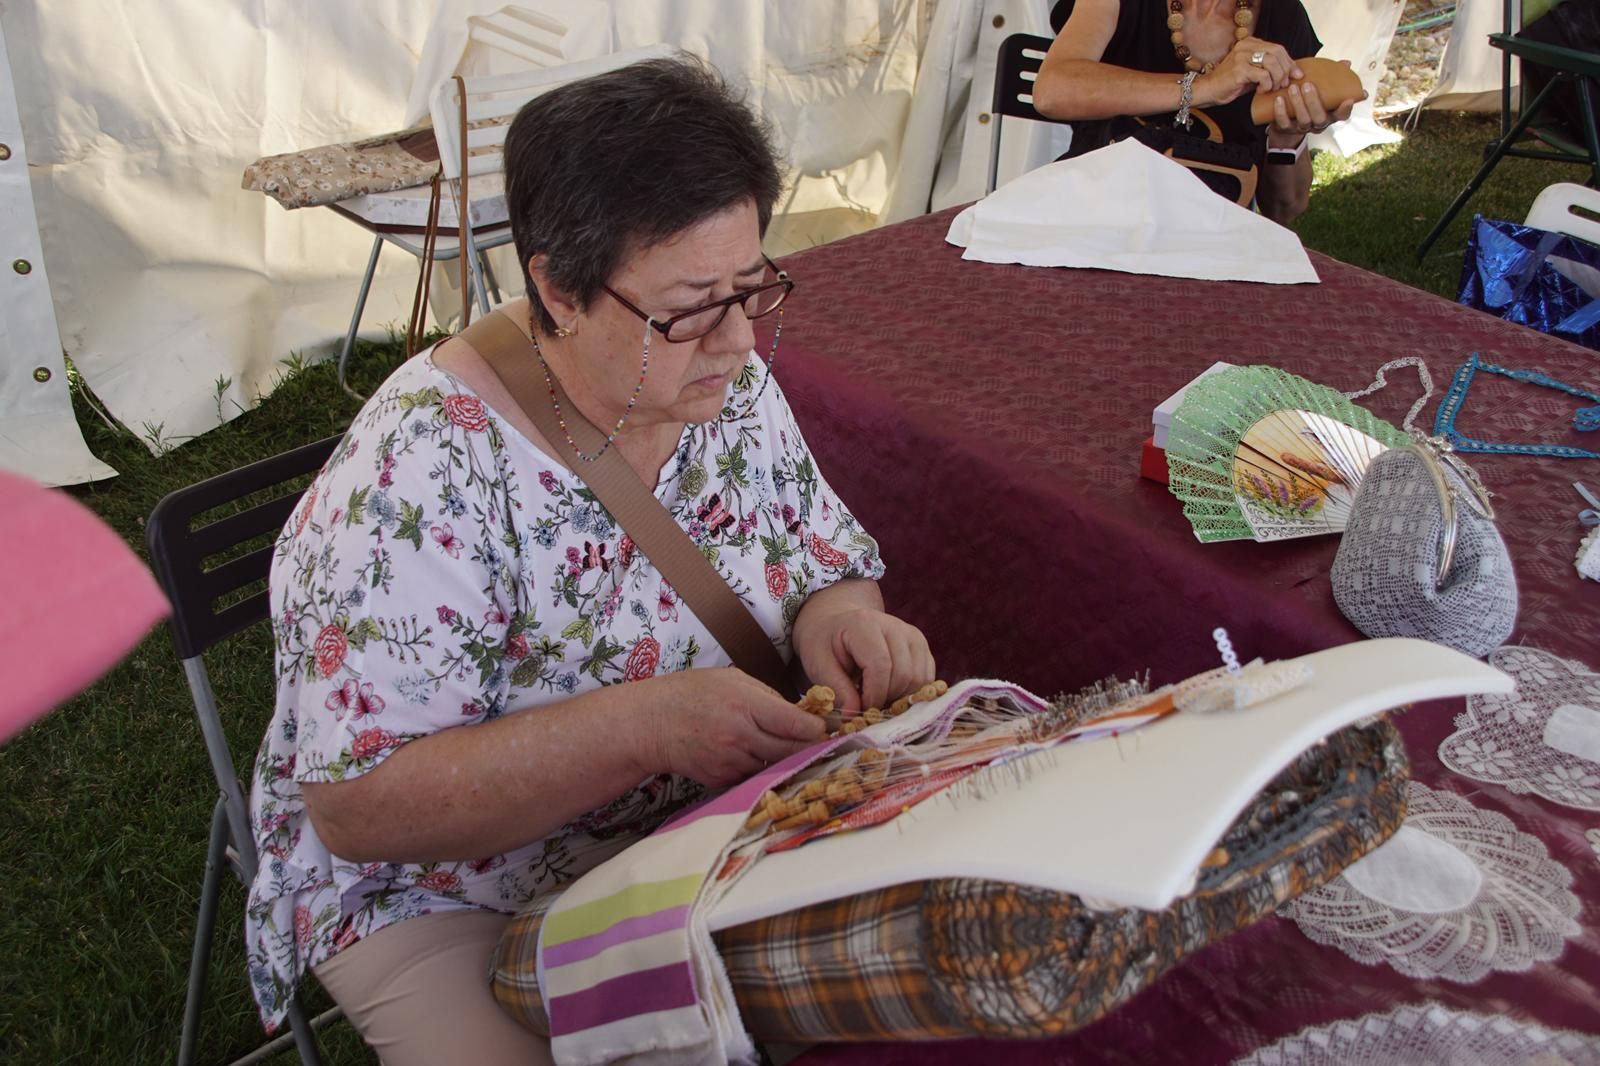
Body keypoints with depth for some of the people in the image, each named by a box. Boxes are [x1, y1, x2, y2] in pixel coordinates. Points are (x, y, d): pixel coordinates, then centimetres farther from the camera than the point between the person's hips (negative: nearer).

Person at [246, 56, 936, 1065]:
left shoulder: (733, 384, -7)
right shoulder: (423, 472, -26)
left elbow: (827, 562, 7)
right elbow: (357, 805, -26)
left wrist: (837, 615, -18)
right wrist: (644, 722, -36)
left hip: (714, 829, 5)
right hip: (450, 896, -4)